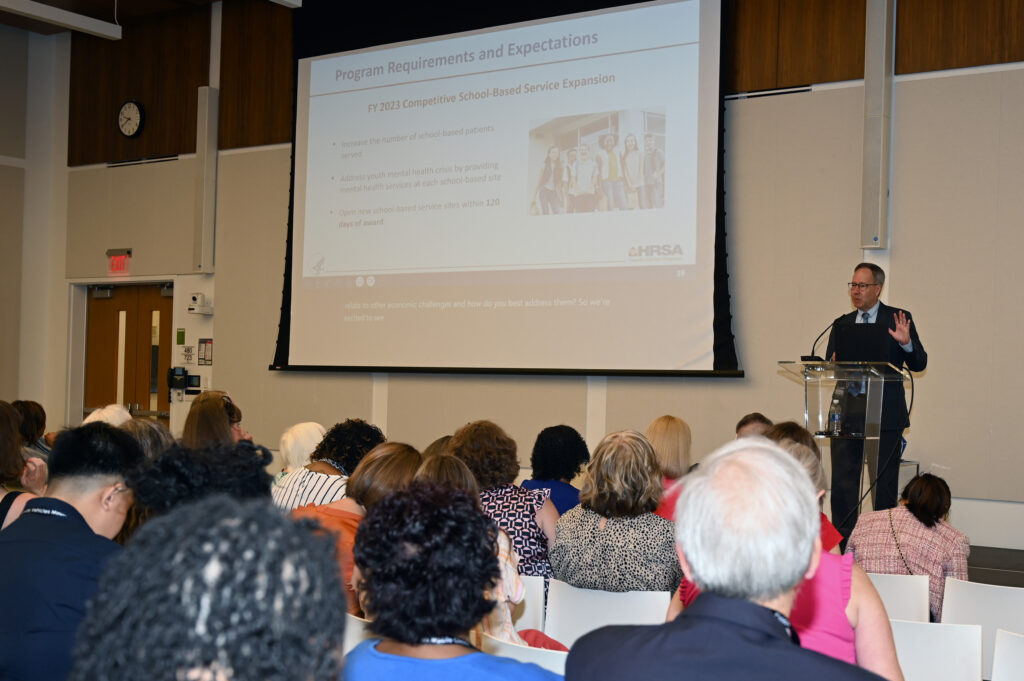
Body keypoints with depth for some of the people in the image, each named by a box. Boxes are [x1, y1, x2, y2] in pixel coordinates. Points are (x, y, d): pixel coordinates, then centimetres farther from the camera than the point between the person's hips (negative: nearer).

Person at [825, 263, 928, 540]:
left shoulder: (898, 319, 2)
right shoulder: (841, 324, 14)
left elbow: (919, 364, -2)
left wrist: (906, 343, -22)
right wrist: (834, 364, -11)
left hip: (884, 415, -4)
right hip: (846, 413, 4)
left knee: (884, 485, 2)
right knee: (842, 484, 5)